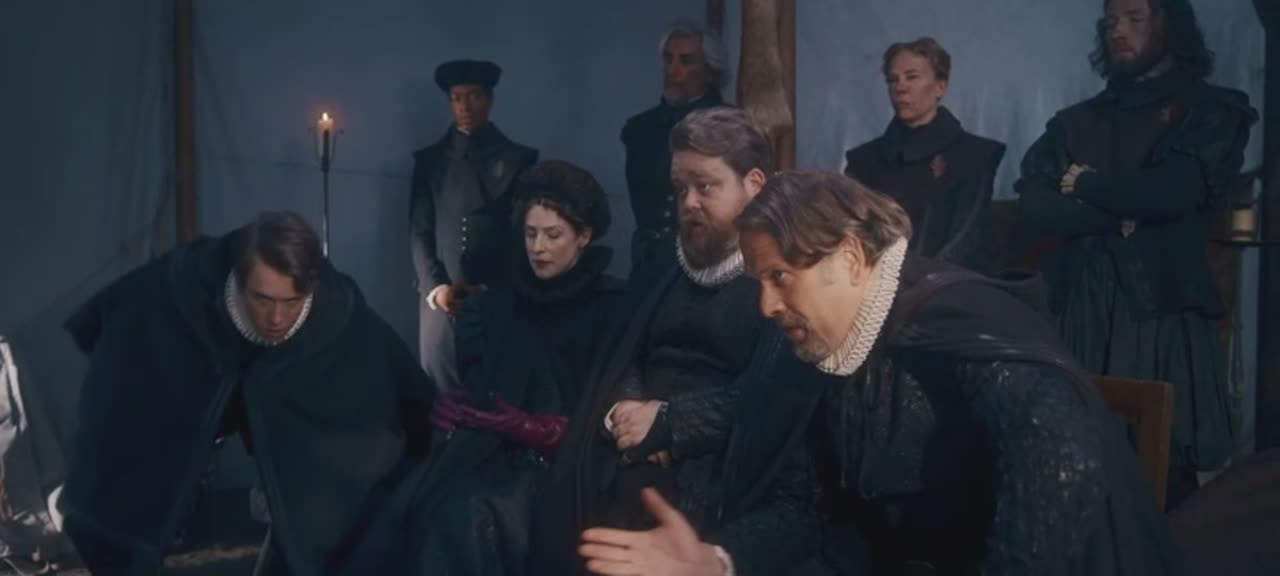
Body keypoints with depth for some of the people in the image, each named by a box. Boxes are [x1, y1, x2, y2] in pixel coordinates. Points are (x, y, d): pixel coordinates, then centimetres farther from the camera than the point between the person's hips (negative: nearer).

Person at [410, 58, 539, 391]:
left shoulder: (519, 158, 8)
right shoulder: (430, 160, 14)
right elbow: (419, 232, 10)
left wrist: (494, 290, -6)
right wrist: (434, 288, -5)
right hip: (441, 300, 2)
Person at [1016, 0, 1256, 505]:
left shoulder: (1213, 111, 8)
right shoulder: (1074, 122, 17)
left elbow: (1175, 191, -11)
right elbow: (1033, 209, 3)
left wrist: (1083, 185, 2)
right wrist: (1123, 214, -7)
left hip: (1165, 312, -3)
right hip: (1079, 313, 3)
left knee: (1164, 475, -5)